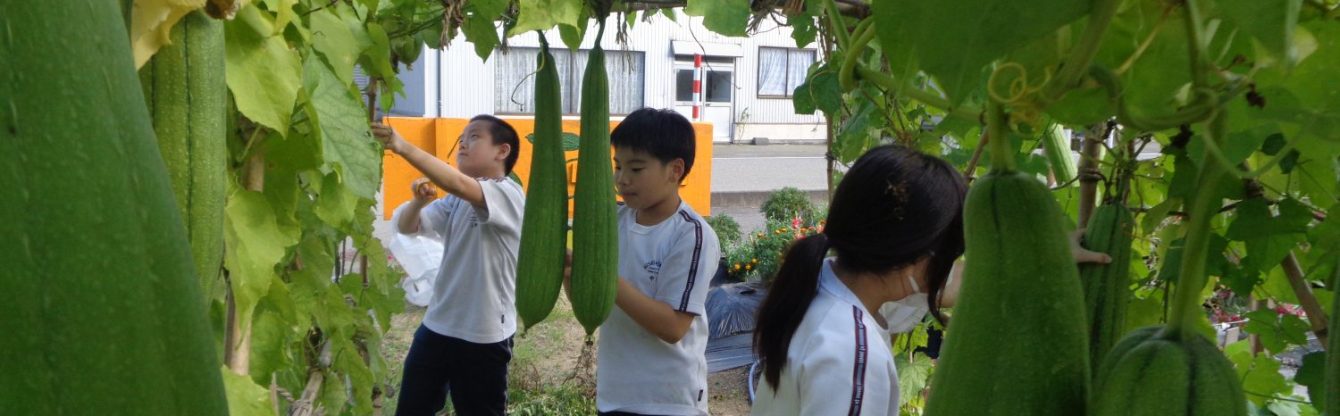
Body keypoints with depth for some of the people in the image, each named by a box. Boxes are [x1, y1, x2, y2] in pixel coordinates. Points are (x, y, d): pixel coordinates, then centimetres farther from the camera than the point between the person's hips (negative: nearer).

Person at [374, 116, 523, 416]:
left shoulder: (508, 194, -16)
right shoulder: (455, 202, 8)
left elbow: (459, 184, -34)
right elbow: (407, 227, 8)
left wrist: (403, 147, -41)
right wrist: (419, 201, -13)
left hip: (483, 336, -7)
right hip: (436, 326, 7)